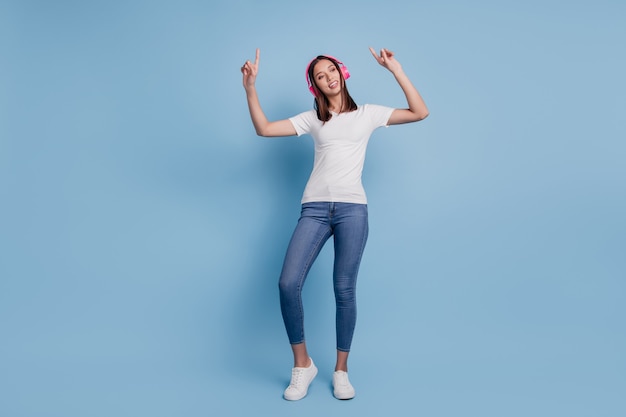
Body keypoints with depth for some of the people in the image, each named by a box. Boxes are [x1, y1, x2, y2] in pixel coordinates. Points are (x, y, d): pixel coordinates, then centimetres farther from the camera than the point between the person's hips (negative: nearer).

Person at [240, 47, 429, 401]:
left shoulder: (368, 114, 12)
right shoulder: (312, 119, 16)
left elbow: (420, 113, 5)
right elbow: (264, 129, 8)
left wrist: (396, 70, 2)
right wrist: (250, 88, -1)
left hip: (352, 208, -1)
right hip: (315, 208, 2)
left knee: (344, 290, -2)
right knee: (288, 283, -13)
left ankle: (341, 370, 16)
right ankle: (303, 364, 6)